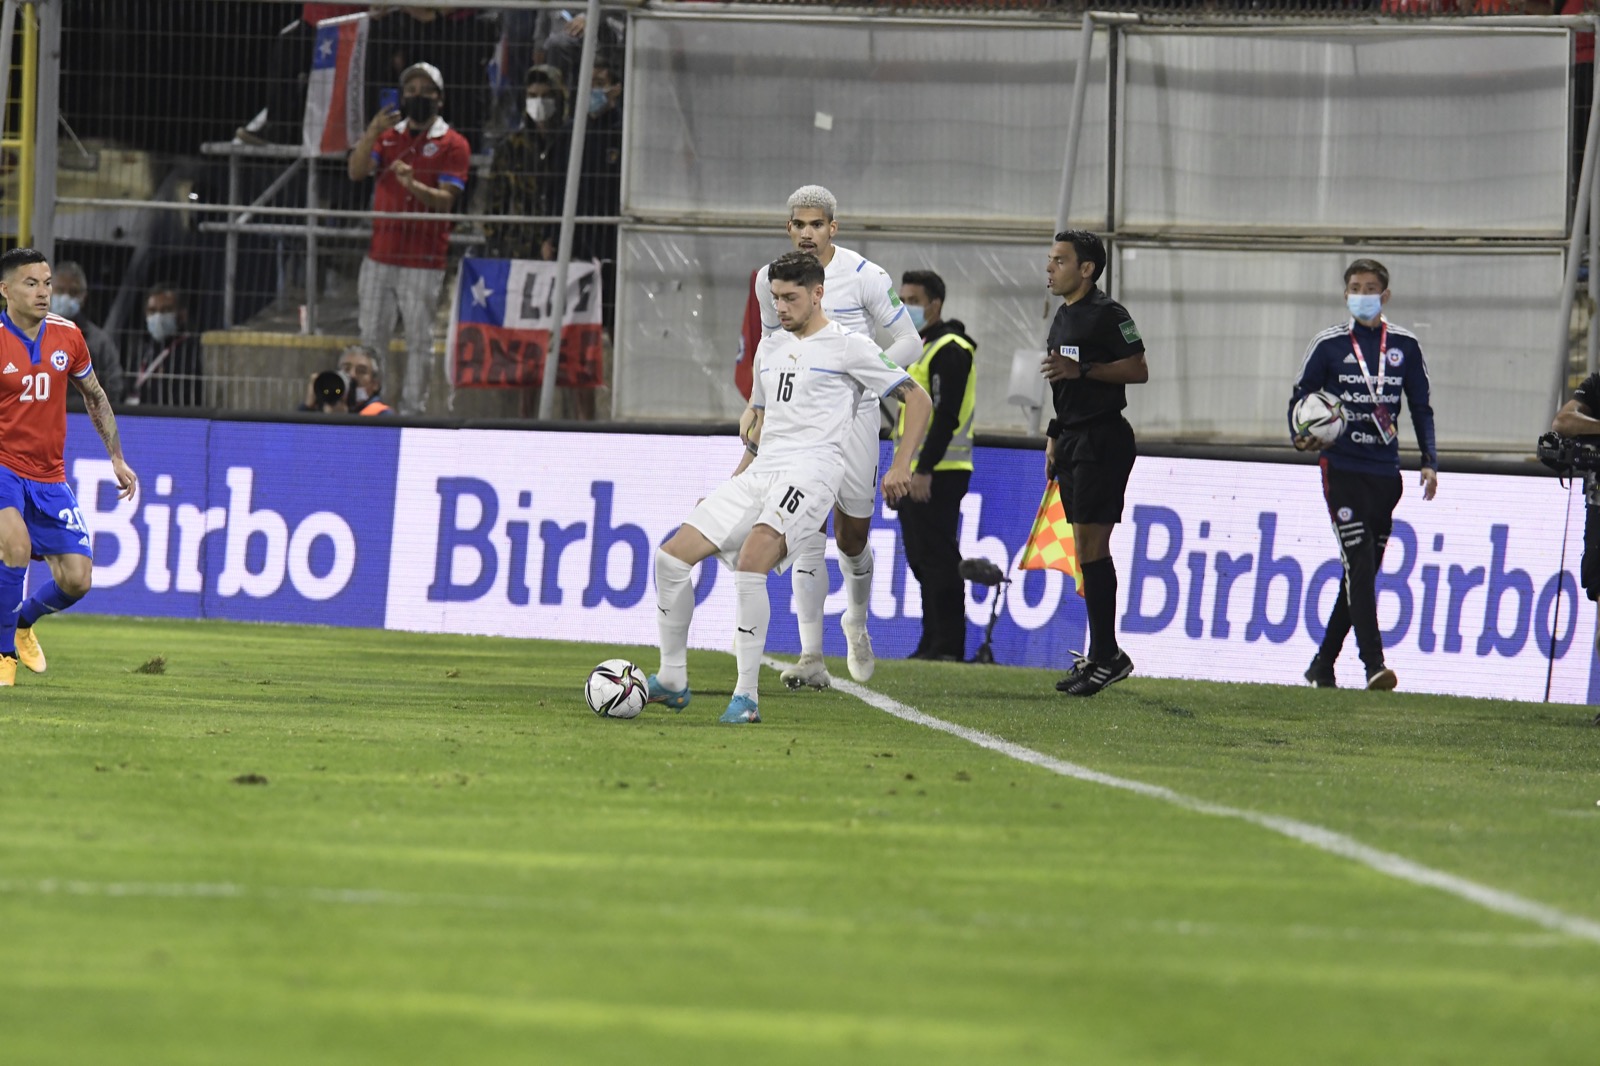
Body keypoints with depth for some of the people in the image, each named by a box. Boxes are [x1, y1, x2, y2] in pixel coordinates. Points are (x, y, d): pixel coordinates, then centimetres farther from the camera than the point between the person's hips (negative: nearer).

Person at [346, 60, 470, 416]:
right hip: (380, 254, 4)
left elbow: (445, 199, -9)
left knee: (419, 340, -3)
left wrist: (413, 186, -29)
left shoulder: (452, 144, 0)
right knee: (371, 338, 7)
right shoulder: (387, 135, 13)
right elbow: (356, 172, -1)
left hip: (423, 260, -4)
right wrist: (371, 133, -16)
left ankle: (413, 410, 1)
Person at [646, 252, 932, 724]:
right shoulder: (770, 348, 21)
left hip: (811, 470, -8)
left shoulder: (848, 347, 1)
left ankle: (746, 696, -28)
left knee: (751, 561, -31)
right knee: (672, 556, -4)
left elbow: (917, 399, 2)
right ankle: (672, 680, 6)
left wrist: (901, 466, -8)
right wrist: (732, 483, 24)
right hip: (761, 473, 8)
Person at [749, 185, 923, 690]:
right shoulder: (770, 279, 2)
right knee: (809, 541, -10)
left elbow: (909, 343, -4)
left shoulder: (866, 277, -8)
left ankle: (857, 625, 37)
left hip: (853, 415, -2)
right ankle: (812, 660, -13)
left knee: (853, 540, 6)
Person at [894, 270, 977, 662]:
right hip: (914, 472, 11)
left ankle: (947, 646, -10)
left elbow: (947, 415, -20)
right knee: (923, 561, 11)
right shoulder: (917, 347, 20)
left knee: (938, 559, -10)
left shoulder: (948, 350, -12)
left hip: (938, 476, -11)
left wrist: (924, 470, -24)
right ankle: (933, 644, 15)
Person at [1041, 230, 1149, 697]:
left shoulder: (1107, 314, -10)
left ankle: (1105, 658, -11)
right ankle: (1105, 654, 14)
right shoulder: (1062, 316, 18)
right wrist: (1054, 440, 23)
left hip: (1103, 441, -9)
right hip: (1072, 439, 9)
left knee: (1091, 548, -12)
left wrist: (1081, 369, -22)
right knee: (1087, 551, 9)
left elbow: (1138, 370, -15)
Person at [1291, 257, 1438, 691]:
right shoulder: (1329, 344, 1)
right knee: (1359, 565, -15)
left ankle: (1323, 663, 21)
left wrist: (1429, 460, 4)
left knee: (1363, 573, 8)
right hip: (1342, 469, -3)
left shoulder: (1404, 346, 7)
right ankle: (1373, 664, -20)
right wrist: (1301, 437, -13)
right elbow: (1299, 396, 7)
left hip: (1385, 473, 4)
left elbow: (1420, 407, 14)